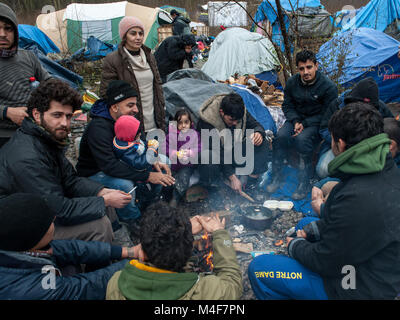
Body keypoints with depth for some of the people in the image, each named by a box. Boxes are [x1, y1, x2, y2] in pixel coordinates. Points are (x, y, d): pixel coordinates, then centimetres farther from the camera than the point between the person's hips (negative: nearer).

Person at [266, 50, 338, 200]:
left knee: (302, 139, -34)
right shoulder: (292, 83, -2)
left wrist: (305, 124, -20)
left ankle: (304, 183, -22)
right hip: (297, 119, 4)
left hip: (316, 124, -4)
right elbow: (287, 105, 8)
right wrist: (295, 121, -11)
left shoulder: (328, 86, -15)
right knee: (281, 136, -26)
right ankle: (276, 177, -13)